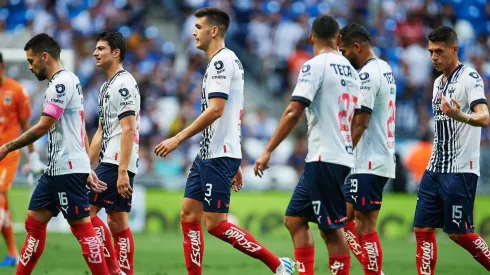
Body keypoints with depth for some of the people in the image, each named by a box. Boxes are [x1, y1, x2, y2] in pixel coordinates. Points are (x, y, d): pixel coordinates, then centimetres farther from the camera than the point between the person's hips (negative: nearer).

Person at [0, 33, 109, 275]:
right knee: (34, 222, 9)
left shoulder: (62, 82, -13)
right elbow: (80, 130, 19)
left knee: (81, 226, -8)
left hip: (68, 168, -10)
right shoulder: (65, 82, 17)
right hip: (56, 168, 10)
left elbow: (43, 127, -19)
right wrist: (87, 170, 20)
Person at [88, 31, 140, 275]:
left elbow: (128, 129, -18)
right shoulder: (106, 87, 19)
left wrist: (122, 171, -24)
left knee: (86, 212, -11)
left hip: (116, 164, -10)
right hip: (108, 162, 10)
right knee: (117, 223, 7)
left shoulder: (123, 84, -11)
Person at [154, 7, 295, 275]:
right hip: (208, 154, 10)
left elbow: (215, 110, -23)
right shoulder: (230, 61, 18)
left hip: (218, 156, -10)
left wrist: (178, 138, -21)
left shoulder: (221, 61, -13)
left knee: (215, 223, -9)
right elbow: (235, 115, 22)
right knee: (188, 215, 6)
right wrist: (235, 163, 24)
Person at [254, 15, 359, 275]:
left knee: (332, 229, -4)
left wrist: (268, 151, -15)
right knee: (294, 219, 12)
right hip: (343, 157, 8)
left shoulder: (315, 66, -9)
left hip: (325, 158, -8)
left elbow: (293, 112, -16)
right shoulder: (351, 70, 14)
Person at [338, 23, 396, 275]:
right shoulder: (385, 69, 15)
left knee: (365, 226, -7)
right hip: (382, 158, 10)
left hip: (369, 164, -10)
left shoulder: (367, 75, -14)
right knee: (344, 218, 13)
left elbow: (359, 124, -18)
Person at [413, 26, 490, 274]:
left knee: (459, 232, -6)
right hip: (435, 169, 8)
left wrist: (460, 116, -45)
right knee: (423, 229, 3)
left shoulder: (469, 77, -10)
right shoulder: (439, 82, 15)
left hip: (460, 170, -8)